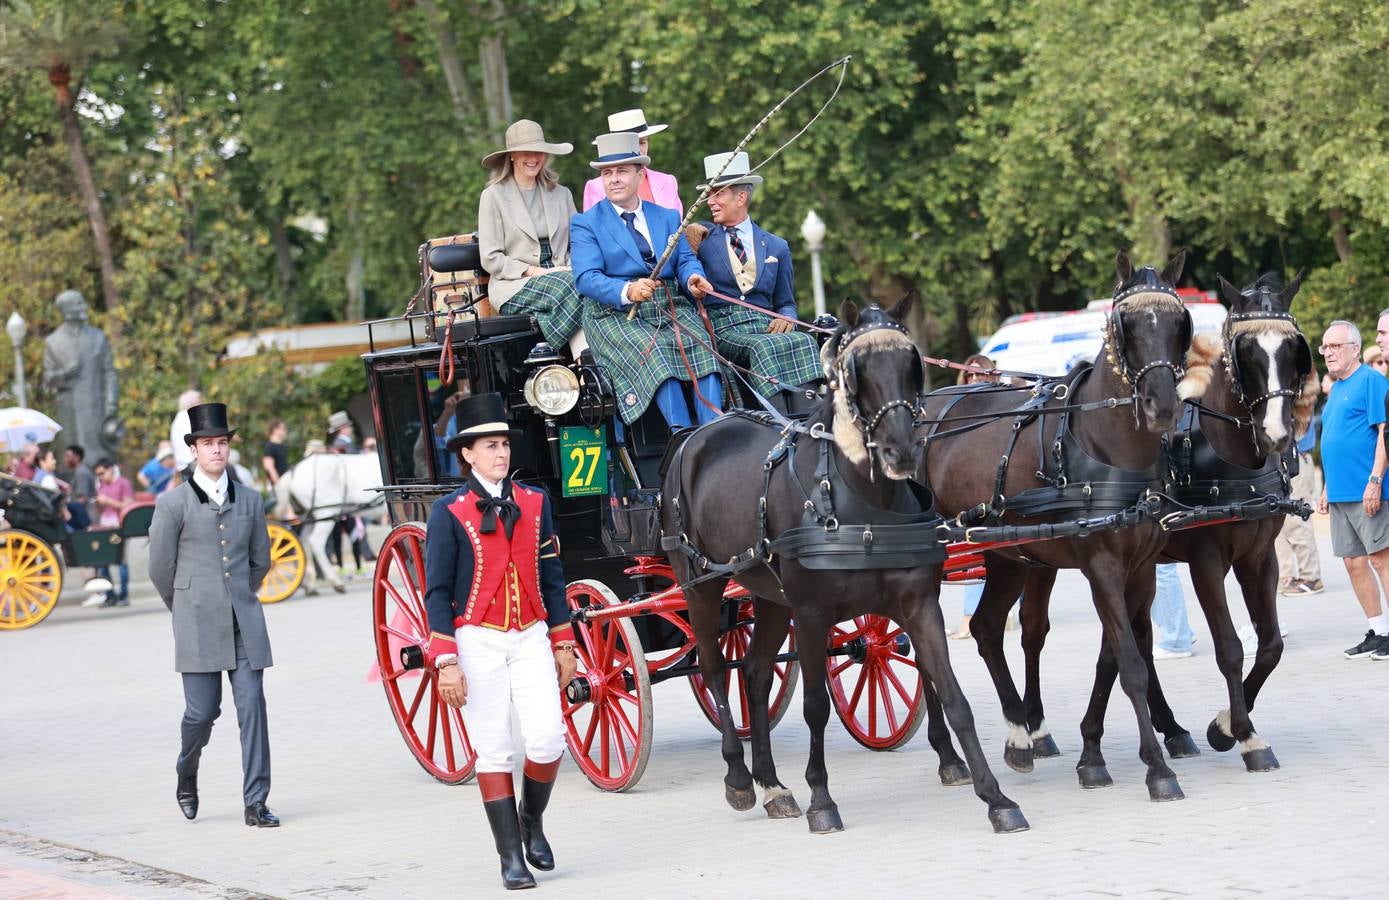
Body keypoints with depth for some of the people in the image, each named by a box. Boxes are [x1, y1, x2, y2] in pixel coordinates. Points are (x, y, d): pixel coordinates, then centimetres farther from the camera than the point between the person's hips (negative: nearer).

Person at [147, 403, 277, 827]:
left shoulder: (249, 501, 10)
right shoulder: (173, 503, -1)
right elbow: (160, 567, 5)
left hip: (244, 623, 3)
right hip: (197, 628, -3)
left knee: (252, 707, -5)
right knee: (202, 711, -3)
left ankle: (255, 803, -2)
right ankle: (186, 778, 27)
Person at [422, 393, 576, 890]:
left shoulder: (534, 503, 6)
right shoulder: (449, 512, -5)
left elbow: (552, 577, 12)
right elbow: (437, 592, -5)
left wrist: (563, 644, 10)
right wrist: (447, 662, -10)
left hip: (531, 637, 3)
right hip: (478, 641, -3)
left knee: (548, 739, -8)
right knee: (493, 751, -1)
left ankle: (532, 820, 20)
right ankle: (510, 857, 6)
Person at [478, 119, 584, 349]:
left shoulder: (561, 194, 20)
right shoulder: (494, 196, 7)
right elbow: (491, 259, 0)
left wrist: (570, 269, -4)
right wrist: (535, 272, -11)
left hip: (559, 275, 3)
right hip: (514, 286, -3)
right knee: (565, 288, -34)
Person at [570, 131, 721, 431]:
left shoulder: (668, 218, 22)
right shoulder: (585, 224, 8)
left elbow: (686, 259, 12)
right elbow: (587, 278, -6)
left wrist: (693, 278, -14)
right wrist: (627, 291, -26)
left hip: (670, 309, 4)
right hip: (614, 314, -3)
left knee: (702, 347, -28)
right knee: (652, 355, -33)